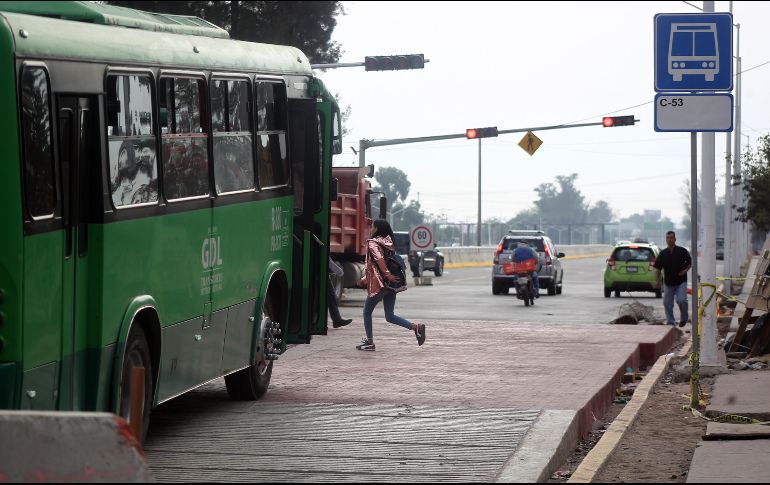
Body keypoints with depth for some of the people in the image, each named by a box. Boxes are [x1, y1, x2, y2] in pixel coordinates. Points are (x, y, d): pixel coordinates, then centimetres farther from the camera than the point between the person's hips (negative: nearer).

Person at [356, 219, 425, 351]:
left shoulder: (372, 243, -7)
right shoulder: (388, 243, 16)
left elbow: (379, 259, -24)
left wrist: (387, 275, -32)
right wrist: (365, 279, 27)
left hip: (378, 284, -7)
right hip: (391, 285, 7)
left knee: (367, 312, 10)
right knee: (390, 316, 8)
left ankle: (369, 342, 12)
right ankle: (416, 327, -9)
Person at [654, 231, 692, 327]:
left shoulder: (682, 251, -2)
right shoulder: (663, 253, 4)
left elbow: (690, 262, 10)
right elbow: (658, 268, 7)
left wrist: (685, 270, -8)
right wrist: (657, 281, -2)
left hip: (681, 282, -3)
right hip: (668, 283, 3)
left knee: (681, 300, -20)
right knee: (667, 303, 2)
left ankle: (684, 318, 4)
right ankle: (670, 322, 14)